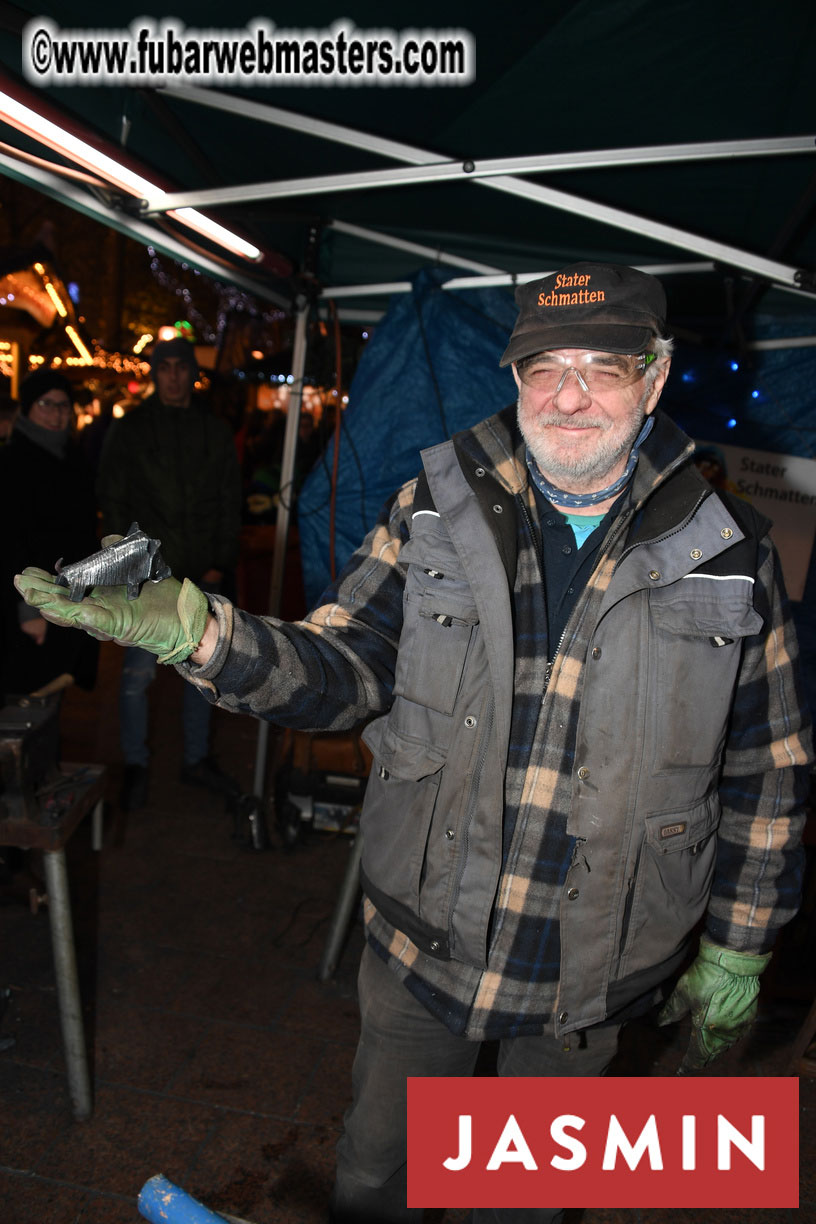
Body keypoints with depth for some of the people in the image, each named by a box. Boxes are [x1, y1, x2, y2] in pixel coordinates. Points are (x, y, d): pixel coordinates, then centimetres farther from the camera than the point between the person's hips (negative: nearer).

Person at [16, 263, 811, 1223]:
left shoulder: (730, 557, -9)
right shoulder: (435, 511, -9)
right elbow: (345, 668, -11)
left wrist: (736, 948, 3)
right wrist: (196, 632, -29)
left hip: (591, 974, 0)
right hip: (423, 939, 1)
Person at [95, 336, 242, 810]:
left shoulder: (216, 432, 8)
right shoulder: (129, 430, 2)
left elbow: (231, 502, 9)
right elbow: (112, 501, 1)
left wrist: (222, 564, 0)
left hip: (203, 576, 3)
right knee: (140, 672, -2)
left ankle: (198, 758, 26)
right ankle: (136, 765, 15)